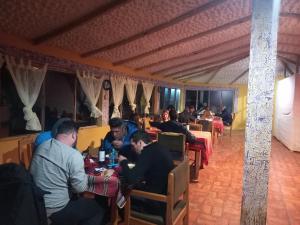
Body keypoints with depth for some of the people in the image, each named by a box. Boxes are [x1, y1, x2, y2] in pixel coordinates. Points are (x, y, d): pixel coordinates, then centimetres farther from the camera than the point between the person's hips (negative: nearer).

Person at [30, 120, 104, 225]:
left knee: (76, 199, 30)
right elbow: (81, 188, -19)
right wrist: (83, 174, -1)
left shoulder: (41, 147, -1)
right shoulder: (73, 155, -24)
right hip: (55, 210, -8)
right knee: (98, 209, 10)